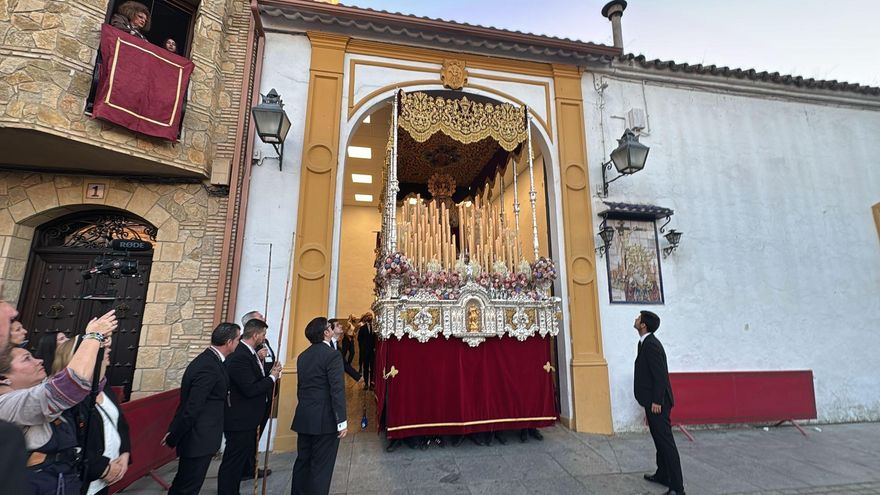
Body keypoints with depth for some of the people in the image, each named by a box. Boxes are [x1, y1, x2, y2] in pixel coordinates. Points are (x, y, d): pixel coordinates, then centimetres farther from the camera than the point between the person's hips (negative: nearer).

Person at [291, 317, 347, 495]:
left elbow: (301, 386, 14)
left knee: (302, 461, 19)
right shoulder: (332, 354, -16)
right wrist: (342, 421, -15)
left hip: (304, 417, 8)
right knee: (321, 466, 5)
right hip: (325, 419, -7)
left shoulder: (303, 355, 8)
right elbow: (337, 390, -20)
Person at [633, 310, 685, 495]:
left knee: (666, 441, -3)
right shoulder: (646, 343, 10)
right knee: (660, 439, 20)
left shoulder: (651, 345, -21)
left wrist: (657, 402, -21)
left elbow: (660, 375, -23)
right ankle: (662, 475, 33)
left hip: (657, 402, -10)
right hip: (652, 400, 10)